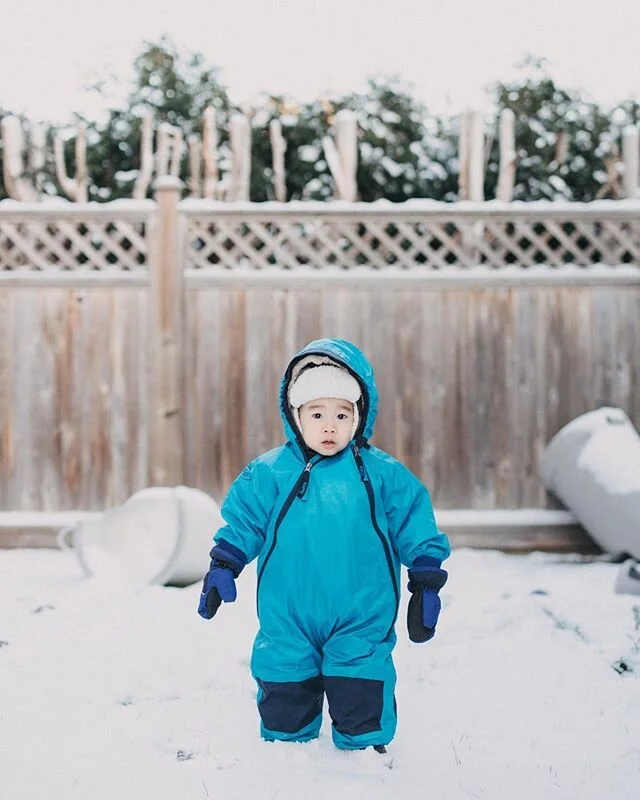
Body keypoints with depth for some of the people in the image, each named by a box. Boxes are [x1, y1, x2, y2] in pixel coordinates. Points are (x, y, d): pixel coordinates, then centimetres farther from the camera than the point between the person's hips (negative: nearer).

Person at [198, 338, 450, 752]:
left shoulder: (383, 474, -3)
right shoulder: (269, 473, -2)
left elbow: (417, 531, 4)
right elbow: (242, 523, 8)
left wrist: (427, 585, 4)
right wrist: (222, 568, 3)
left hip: (360, 623, -1)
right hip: (288, 622, 2)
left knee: (362, 709, 3)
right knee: (284, 703, 14)